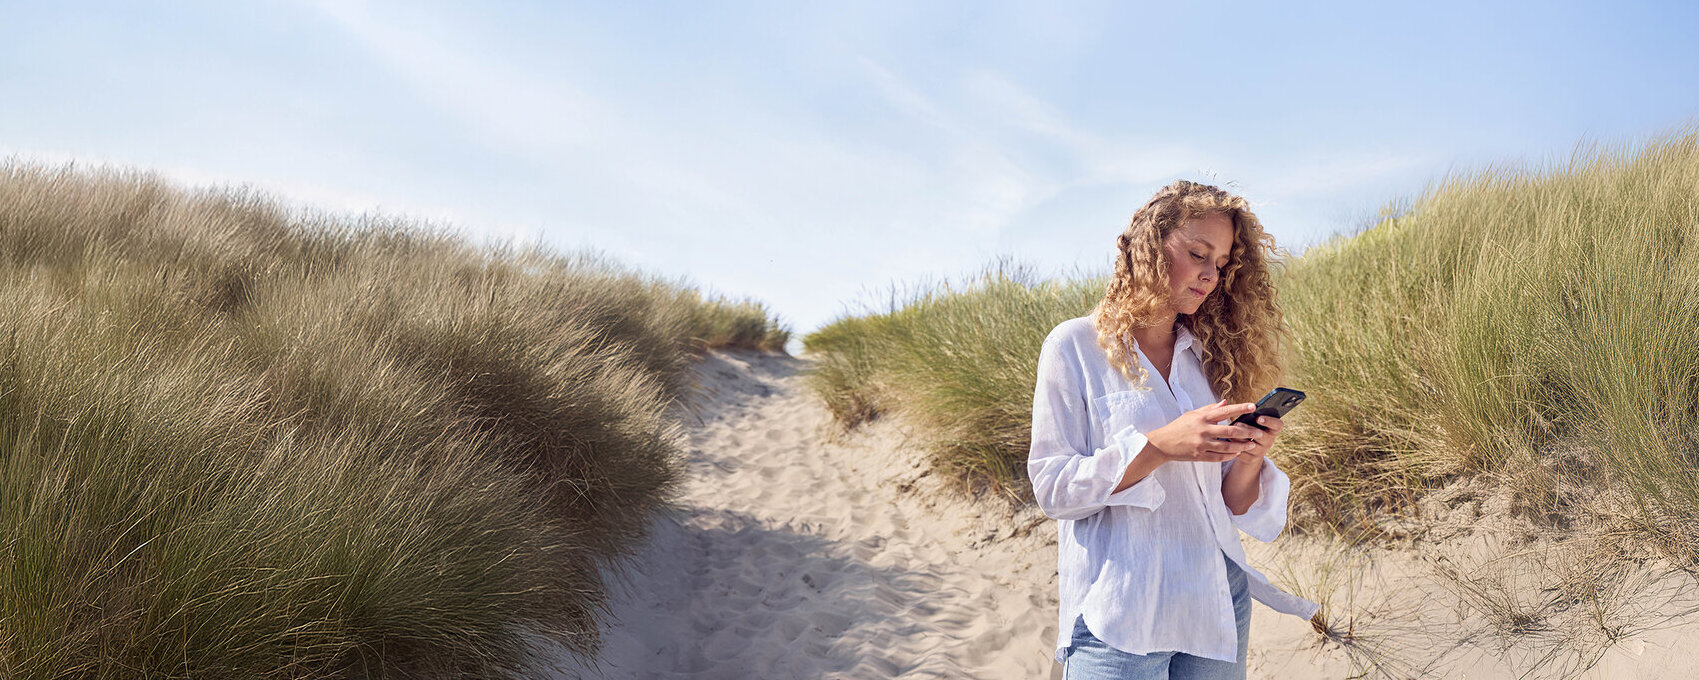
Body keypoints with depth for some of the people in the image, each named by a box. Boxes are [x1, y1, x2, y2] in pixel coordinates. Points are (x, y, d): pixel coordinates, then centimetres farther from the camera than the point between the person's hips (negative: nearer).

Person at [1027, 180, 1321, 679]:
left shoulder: (1211, 356, 9)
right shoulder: (1074, 346, -4)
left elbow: (1231, 508, 9)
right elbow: (1052, 488, -9)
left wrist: (1248, 458, -12)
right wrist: (1158, 446, -20)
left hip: (1216, 611, 5)